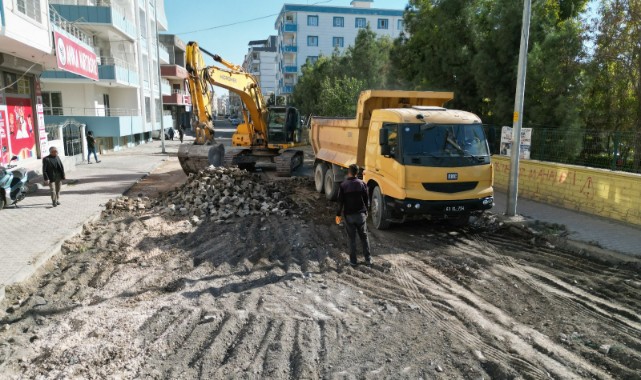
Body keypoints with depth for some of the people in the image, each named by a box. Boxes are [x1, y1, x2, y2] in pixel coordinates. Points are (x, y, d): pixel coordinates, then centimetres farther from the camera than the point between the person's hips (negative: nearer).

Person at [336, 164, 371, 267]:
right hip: (361, 214, 1)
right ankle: (368, 259, 15)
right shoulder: (362, 184, -3)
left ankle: (353, 260, 11)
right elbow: (367, 200, 2)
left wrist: (338, 214, 3)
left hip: (349, 215, -1)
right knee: (364, 237, 12)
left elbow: (340, 201, -6)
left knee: (352, 238, 7)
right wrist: (366, 211, 15)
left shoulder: (343, 185, -7)